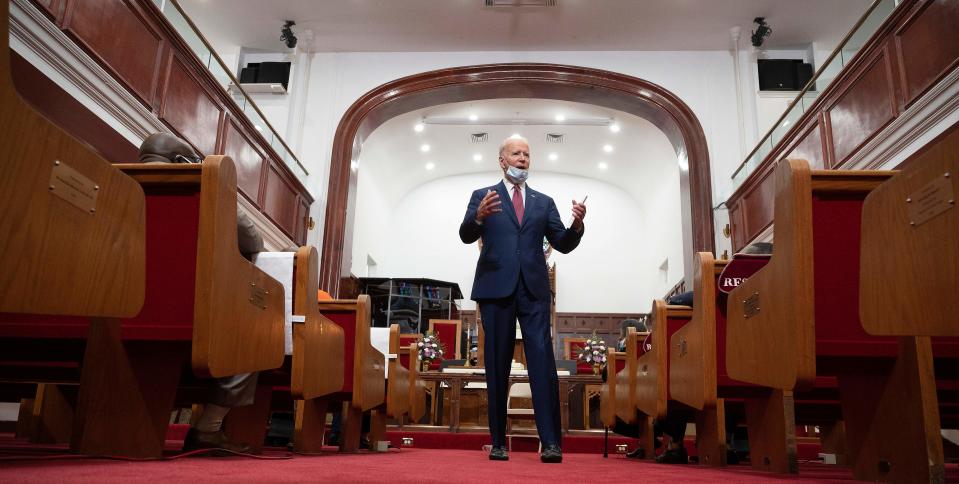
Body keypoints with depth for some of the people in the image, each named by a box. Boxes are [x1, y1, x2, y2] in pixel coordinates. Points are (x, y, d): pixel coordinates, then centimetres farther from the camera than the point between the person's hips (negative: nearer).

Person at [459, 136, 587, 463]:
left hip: (534, 289, 1)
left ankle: (550, 442, -7)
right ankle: (498, 442, 10)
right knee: (497, 365, 3)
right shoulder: (483, 196, 10)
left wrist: (577, 224, -10)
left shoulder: (544, 202, 17)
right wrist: (479, 216, -25)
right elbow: (466, 236, -3)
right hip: (496, 288, -1)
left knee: (543, 362, -8)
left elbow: (563, 244, 11)